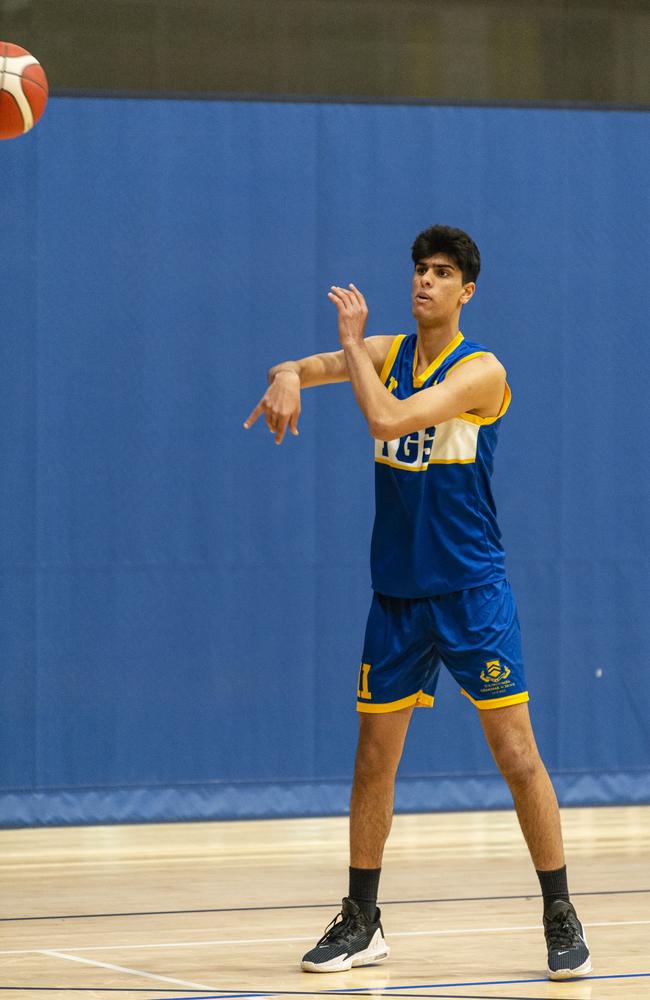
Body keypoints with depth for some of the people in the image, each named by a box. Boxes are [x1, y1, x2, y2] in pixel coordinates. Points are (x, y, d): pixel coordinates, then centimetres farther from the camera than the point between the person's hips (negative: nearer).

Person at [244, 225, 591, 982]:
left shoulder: (482, 372, -11)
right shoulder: (385, 352, 7)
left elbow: (387, 418, -23)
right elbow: (301, 367, 0)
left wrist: (353, 343, -14)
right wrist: (287, 377, -23)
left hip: (471, 592, -5)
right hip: (396, 594, 5)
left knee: (516, 754, -7)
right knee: (374, 757, 7)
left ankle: (561, 919, 0)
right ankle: (361, 922, 17)